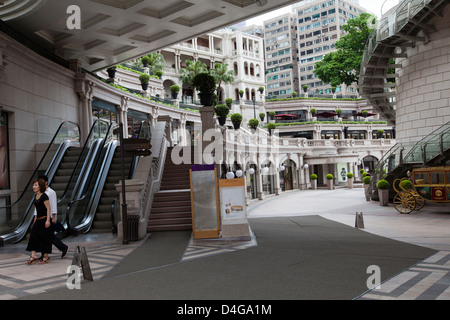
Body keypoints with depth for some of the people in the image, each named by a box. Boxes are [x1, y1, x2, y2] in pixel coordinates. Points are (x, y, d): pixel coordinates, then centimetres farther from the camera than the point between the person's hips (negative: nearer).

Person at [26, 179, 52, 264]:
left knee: (44, 238, 0)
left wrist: (48, 220, -21)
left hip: (44, 219, -8)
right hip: (38, 220, 8)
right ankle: (33, 256, -2)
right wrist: (35, 219, 20)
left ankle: (46, 256, 12)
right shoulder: (35, 196, 12)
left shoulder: (44, 196, -14)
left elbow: (48, 209, -16)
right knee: (33, 236, -2)